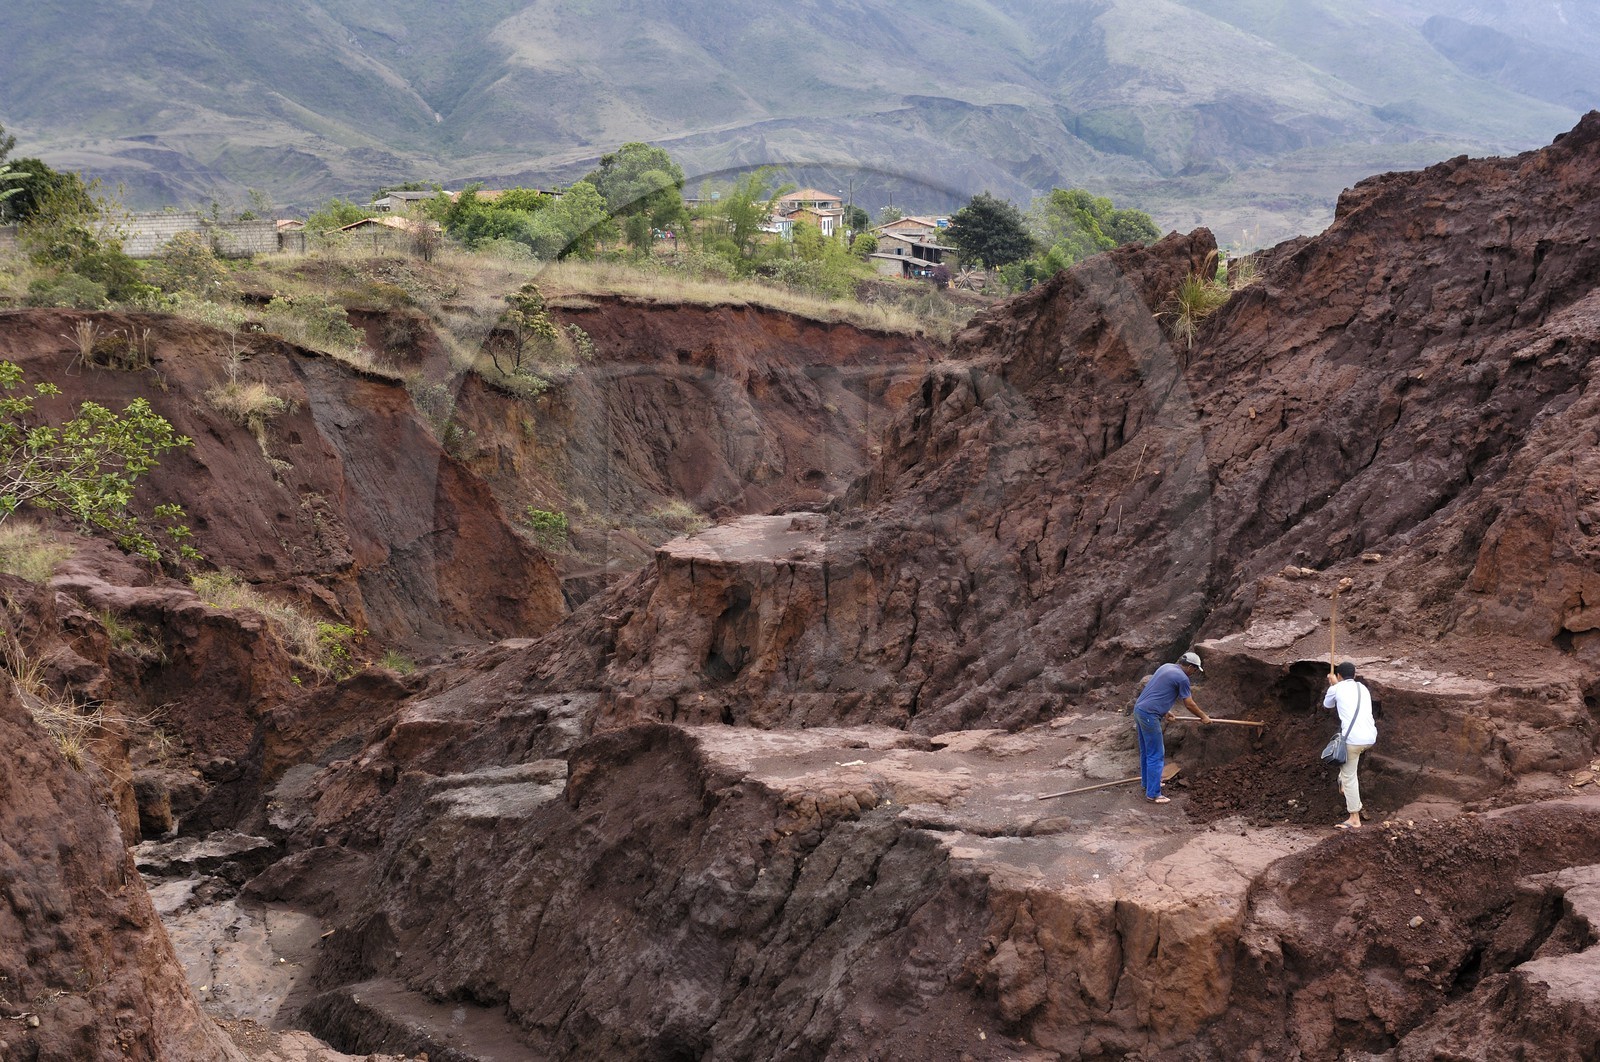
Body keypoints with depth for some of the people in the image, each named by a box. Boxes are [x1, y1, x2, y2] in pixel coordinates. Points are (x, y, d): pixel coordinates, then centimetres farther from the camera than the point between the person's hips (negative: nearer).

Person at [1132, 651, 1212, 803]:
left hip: (1139, 709, 9)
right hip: (1149, 715, -9)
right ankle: (1153, 794, -1)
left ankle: (1147, 782, 37)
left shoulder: (1166, 667, 15)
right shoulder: (1182, 678, -11)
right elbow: (1189, 704, -2)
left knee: (1146, 751, 23)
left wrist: (1164, 711, 39)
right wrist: (1203, 717, 14)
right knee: (1156, 755, -3)